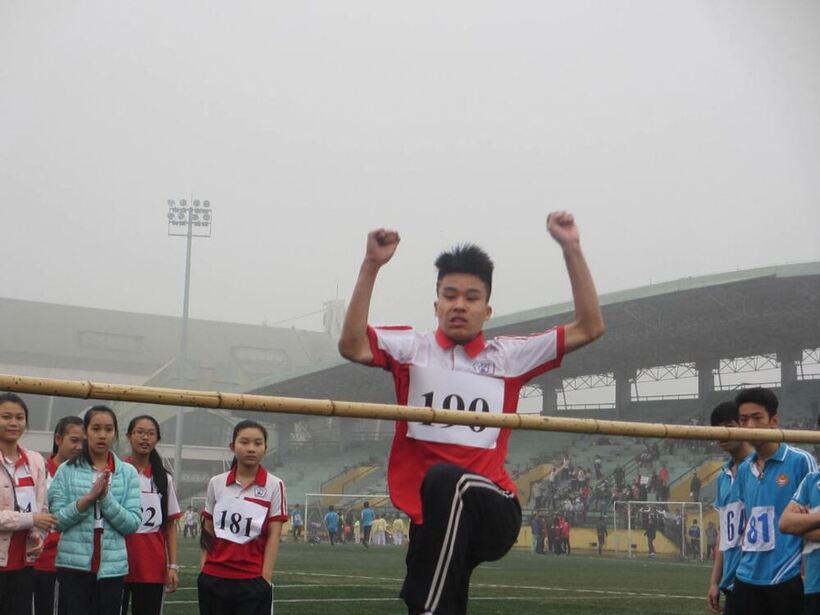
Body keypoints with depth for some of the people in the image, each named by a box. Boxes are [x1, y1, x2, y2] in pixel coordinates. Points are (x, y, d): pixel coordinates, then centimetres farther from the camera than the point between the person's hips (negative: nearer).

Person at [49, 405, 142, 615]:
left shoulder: (128, 473, 2)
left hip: (112, 566, 1)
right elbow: (58, 520, -3)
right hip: (74, 565, -1)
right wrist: (88, 498, -16)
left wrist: (105, 498, -15)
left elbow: (132, 524, -3)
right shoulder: (67, 471, 2)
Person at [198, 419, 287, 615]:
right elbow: (208, 531, 12)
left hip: (252, 581, -3)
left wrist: (265, 578, -8)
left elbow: (274, 536, -4)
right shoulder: (216, 483, 5)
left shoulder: (274, 485, -3)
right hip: (214, 578, 3)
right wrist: (204, 569, 5)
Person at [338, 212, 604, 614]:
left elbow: (589, 328, 6)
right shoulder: (413, 348, 8)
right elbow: (351, 346, -11)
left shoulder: (509, 356, 9)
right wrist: (371, 266, -18)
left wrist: (571, 250, -1)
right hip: (432, 518, 2)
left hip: (494, 512, -2)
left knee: (447, 481, -35)